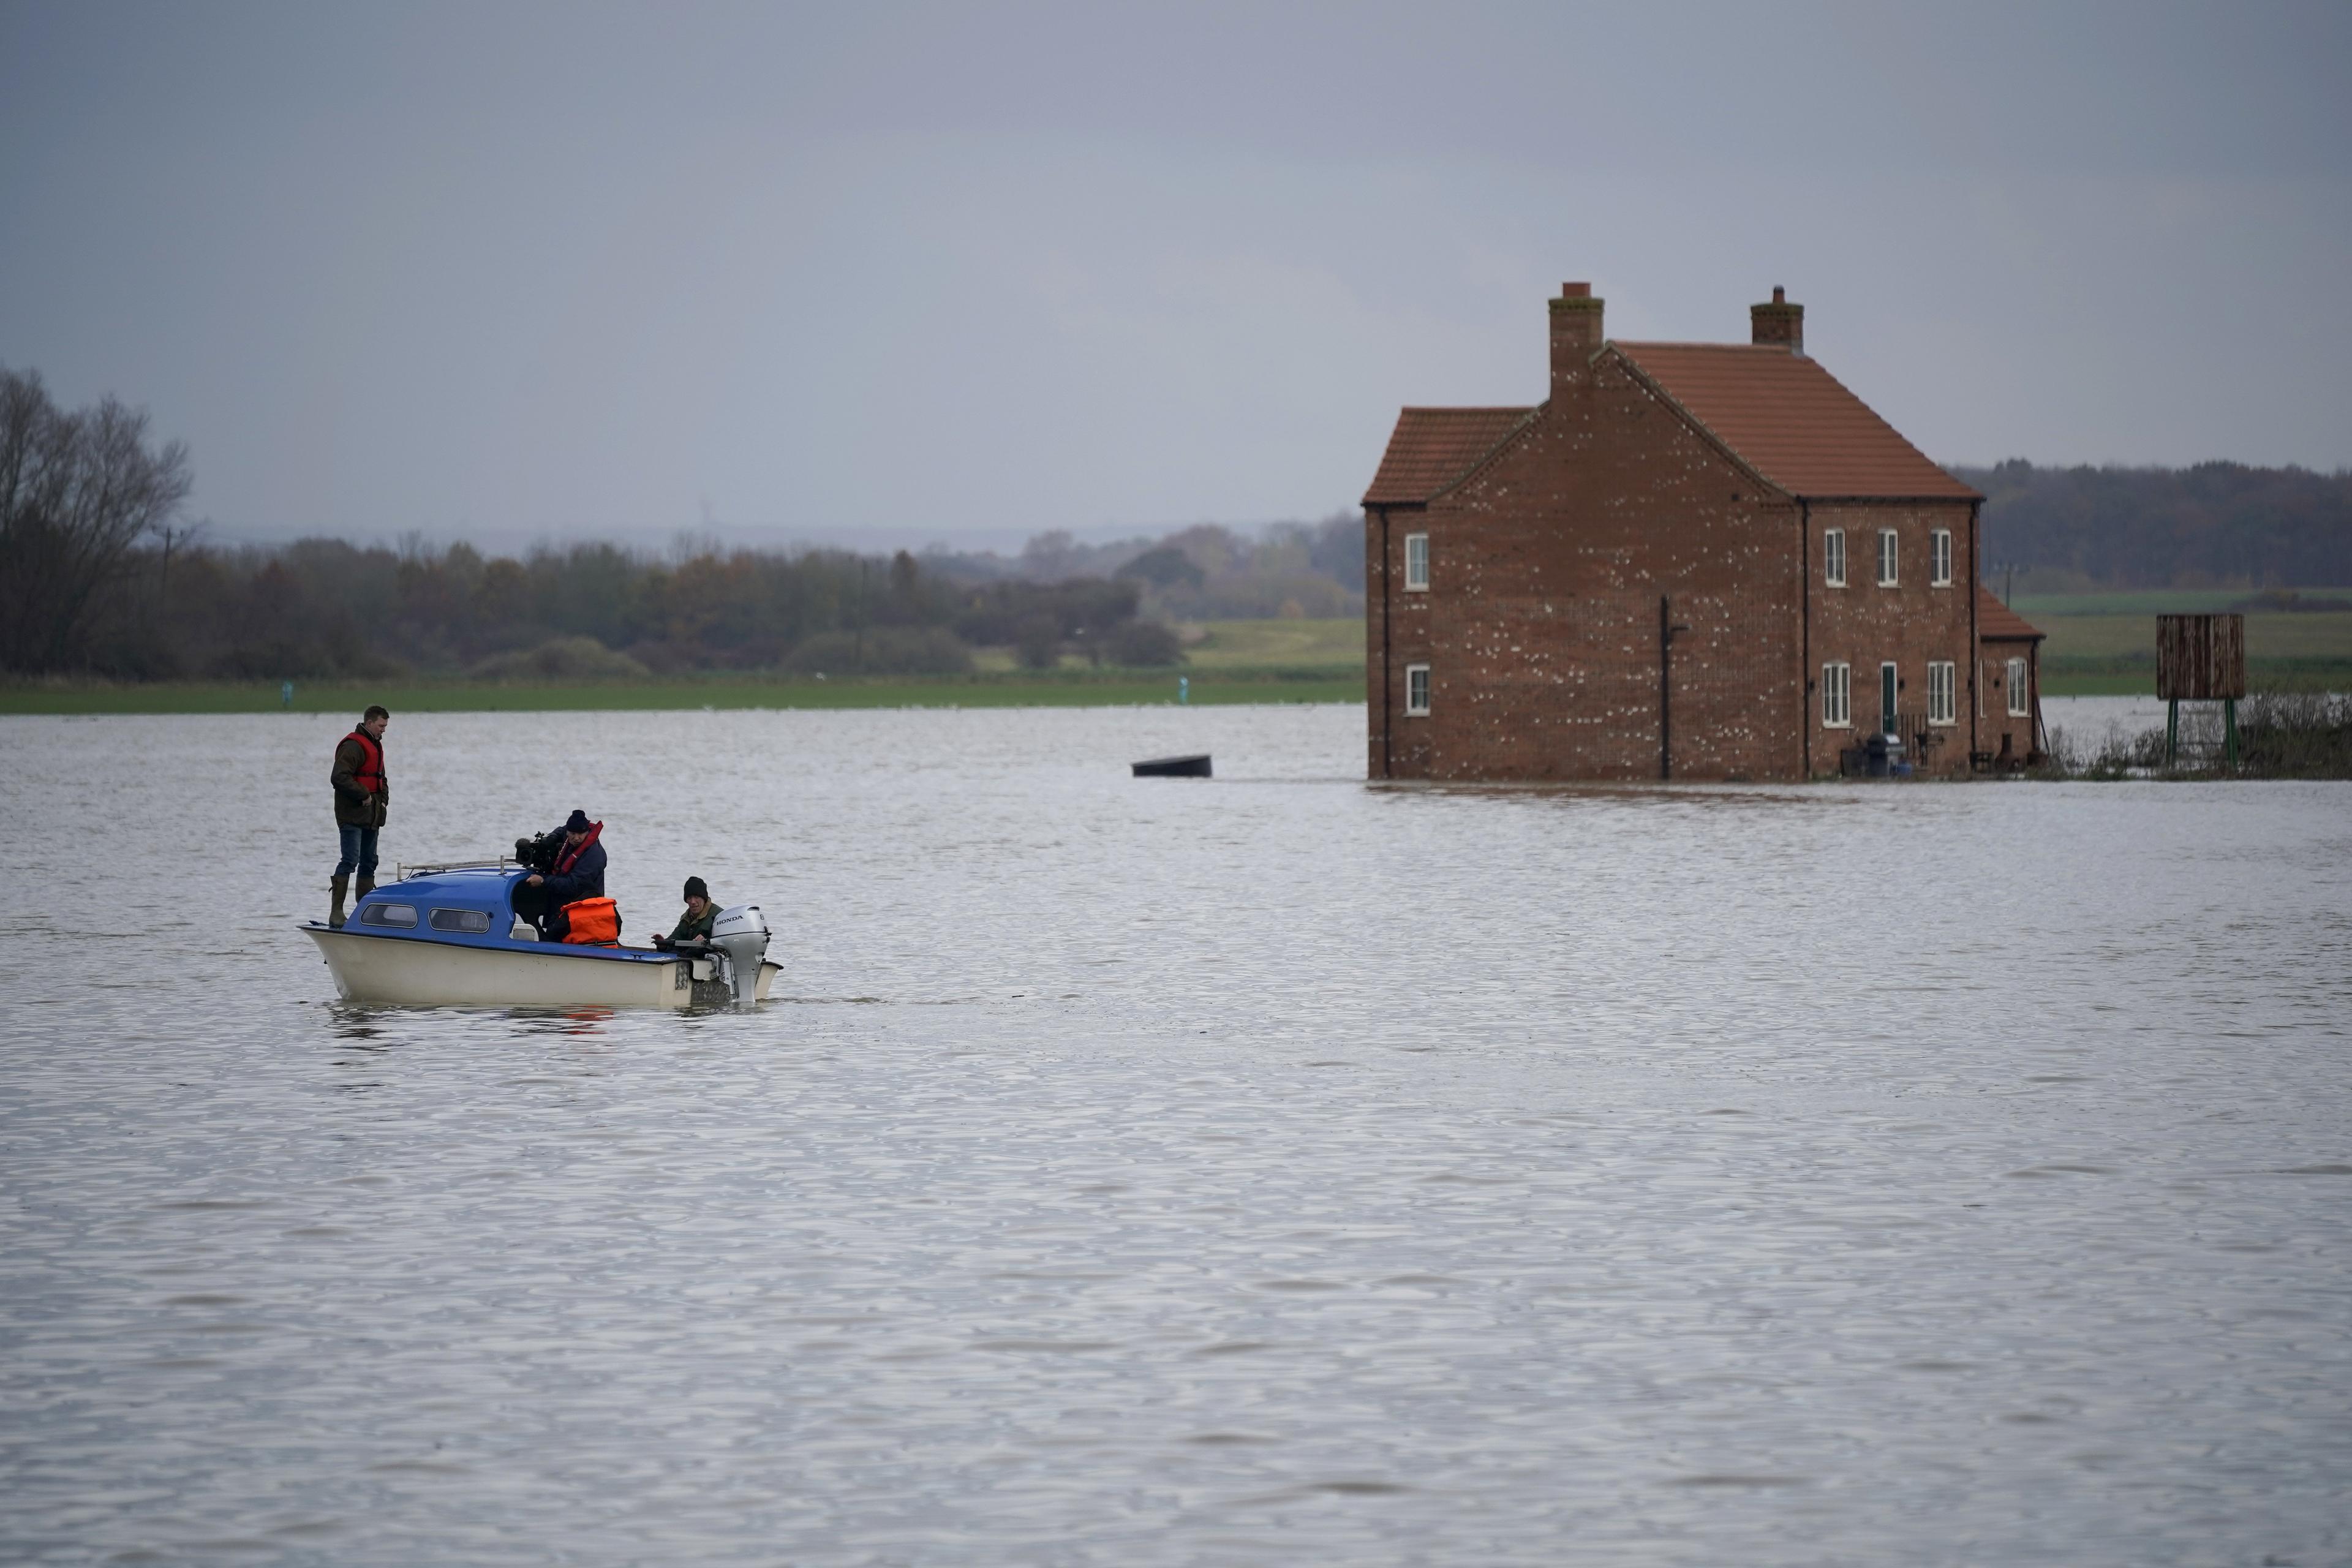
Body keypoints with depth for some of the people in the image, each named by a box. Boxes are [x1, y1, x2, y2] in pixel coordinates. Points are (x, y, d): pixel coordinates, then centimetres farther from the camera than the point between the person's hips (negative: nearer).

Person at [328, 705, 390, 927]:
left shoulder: (376, 746, 19)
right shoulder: (353, 746, -13)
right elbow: (339, 778, -23)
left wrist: (383, 799, 13)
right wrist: (364, 795, -20)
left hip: (371, 816, 10)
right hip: (352, 815, -10)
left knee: (369, 862, 12)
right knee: (350, 861, -15)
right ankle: (336, 913, -16)